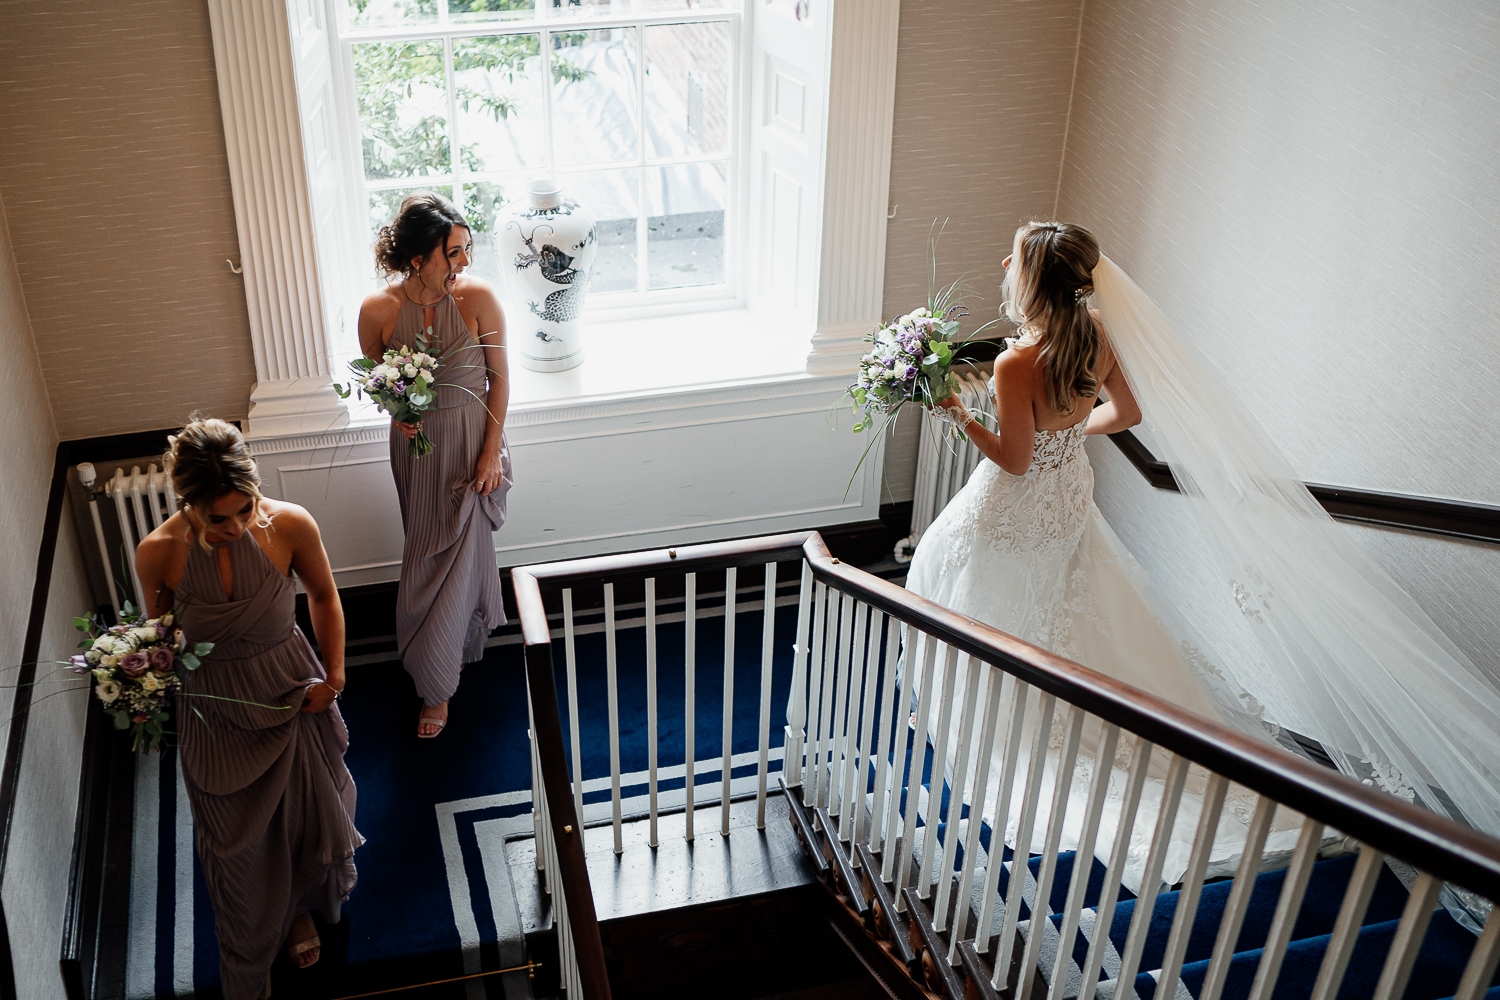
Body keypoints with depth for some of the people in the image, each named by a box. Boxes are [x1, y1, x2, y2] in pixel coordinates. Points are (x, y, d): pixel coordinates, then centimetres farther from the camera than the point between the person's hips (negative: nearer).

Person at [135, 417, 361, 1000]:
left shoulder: (290, 525, -23)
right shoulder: (158, 554, -23)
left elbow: (324, 596, -2)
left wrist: (334, 674, -2)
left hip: (292, 697, 1)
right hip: (214, 714, -1)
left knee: (306, 814, 24)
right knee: (237, 842, 17)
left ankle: (300, 909, 58)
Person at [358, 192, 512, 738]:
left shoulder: (478, 298, -18)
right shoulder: (378, 310, -15)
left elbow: (499, 378, -9)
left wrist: (492, 452, -10)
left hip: (472, 442, -2)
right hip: (417, 445, 2)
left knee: (459, 556, 3)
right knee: (429, 553, 17)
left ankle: (436, 684, 18)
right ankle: (464, 645, 43)